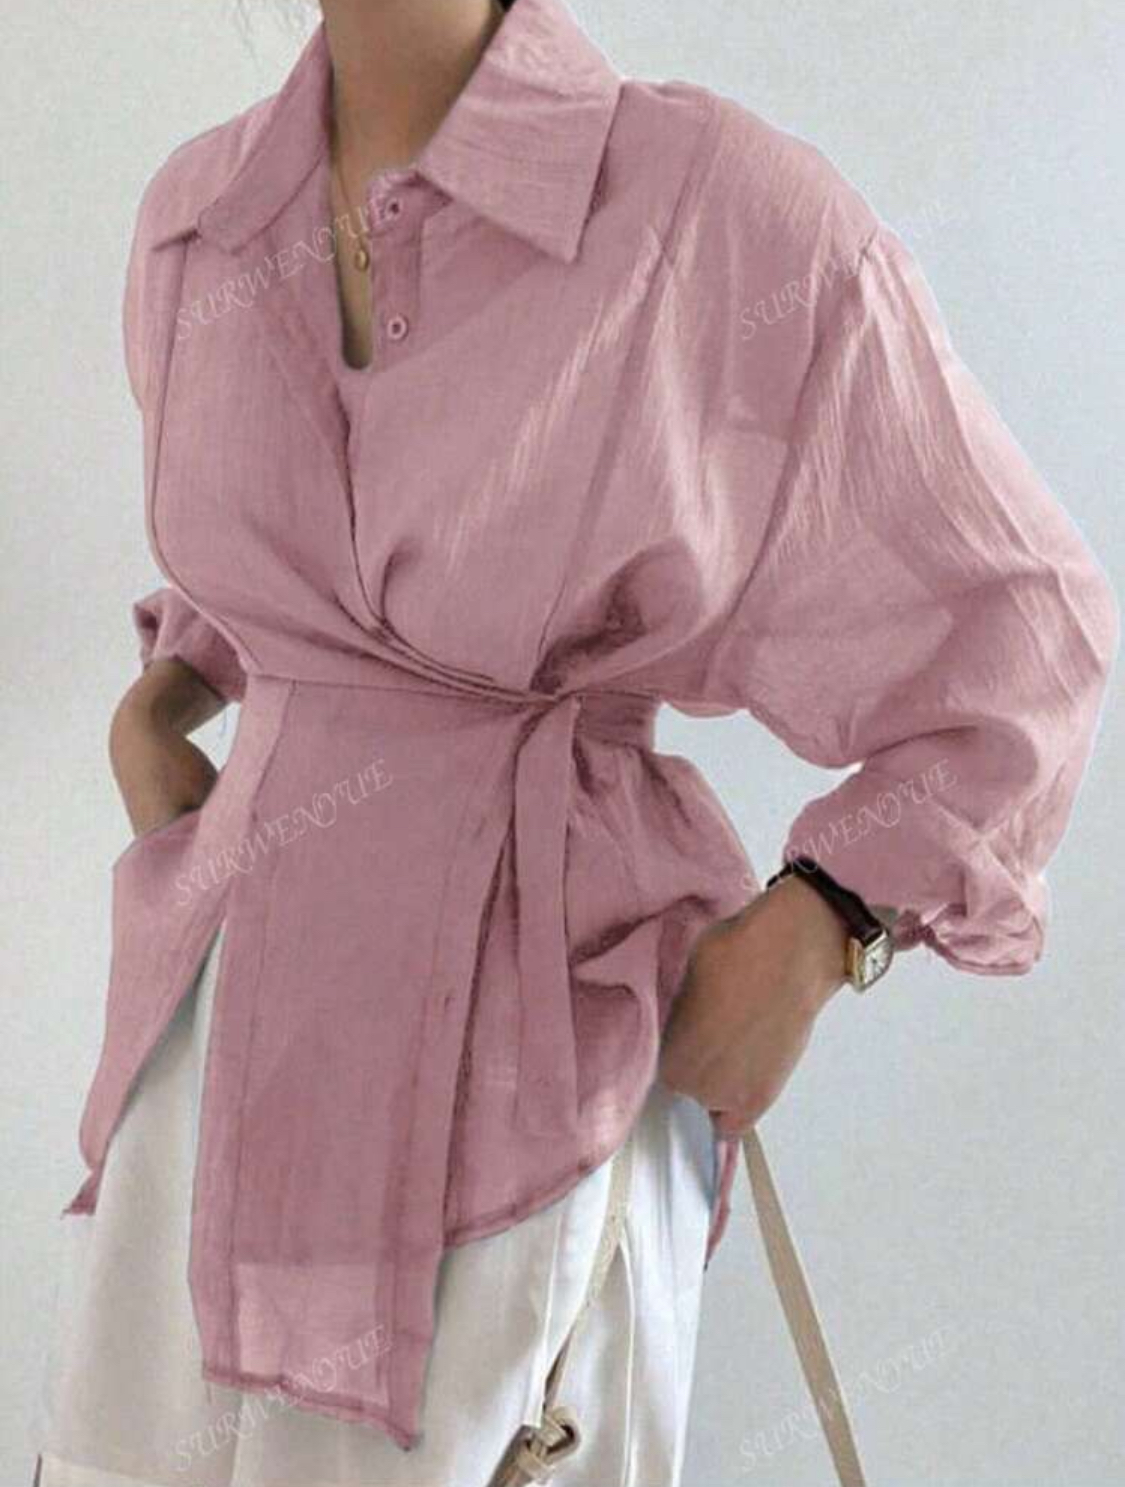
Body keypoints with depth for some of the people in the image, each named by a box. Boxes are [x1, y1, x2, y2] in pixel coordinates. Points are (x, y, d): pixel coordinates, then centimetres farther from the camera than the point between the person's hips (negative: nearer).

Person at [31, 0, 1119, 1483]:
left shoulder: (729, 206, -13)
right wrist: (155, 707, 8)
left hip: (540, 1016, -5)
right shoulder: (202, 215, 4)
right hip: (241, 995, 6)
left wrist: (811, 936, -12)